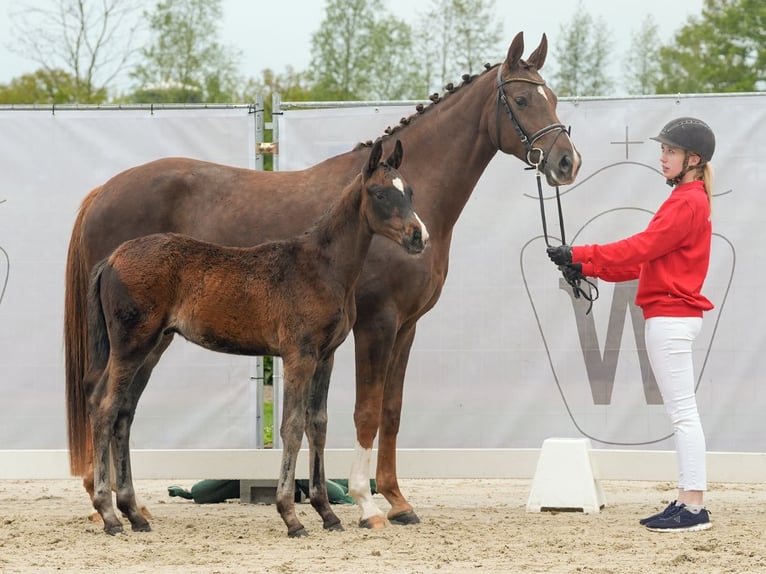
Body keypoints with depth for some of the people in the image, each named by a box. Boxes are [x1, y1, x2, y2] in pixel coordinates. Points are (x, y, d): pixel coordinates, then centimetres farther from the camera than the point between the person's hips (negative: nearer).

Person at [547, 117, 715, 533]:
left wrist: (581, 256, -16)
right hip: (671, 315, 11)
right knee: (681, 414, 10)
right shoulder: (687, 201, 19)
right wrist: (588, 268, 11)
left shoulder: (688, 203, -13)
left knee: (683, 413, -10)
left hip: (670, 317, -11)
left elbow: (641, 248, -19)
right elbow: (646, 258, 18)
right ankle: (687, 501, 13)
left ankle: (694, 507, -10)